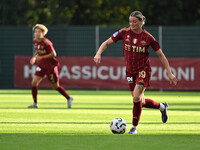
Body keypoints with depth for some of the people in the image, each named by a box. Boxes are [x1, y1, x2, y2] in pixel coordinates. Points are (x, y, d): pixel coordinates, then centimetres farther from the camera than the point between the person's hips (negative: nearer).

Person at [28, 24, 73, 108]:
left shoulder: (46, 42, -22)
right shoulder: (35, 41, 1)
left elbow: (53, 54, -21)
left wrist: (42, 57, -24)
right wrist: (34, 57, 3)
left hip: (50, 66, -7)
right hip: (41, 66, 7)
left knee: (55, 86, 4)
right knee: (34, 82, -8)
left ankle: (69, 98, 25)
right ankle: (35, 103, 1)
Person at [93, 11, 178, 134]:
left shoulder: (148, 37, -10)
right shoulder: (125, 32, -5)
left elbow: (161, 55, -1)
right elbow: (106, 43, 0)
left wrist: (169, 73, -1)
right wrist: (98, 53, -20)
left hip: (143, 70, -4)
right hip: (130, 71, 4)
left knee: (136, 97, -20)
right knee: (140, 101, 8)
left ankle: (134, 127, -4)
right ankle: (162, 106, 36)